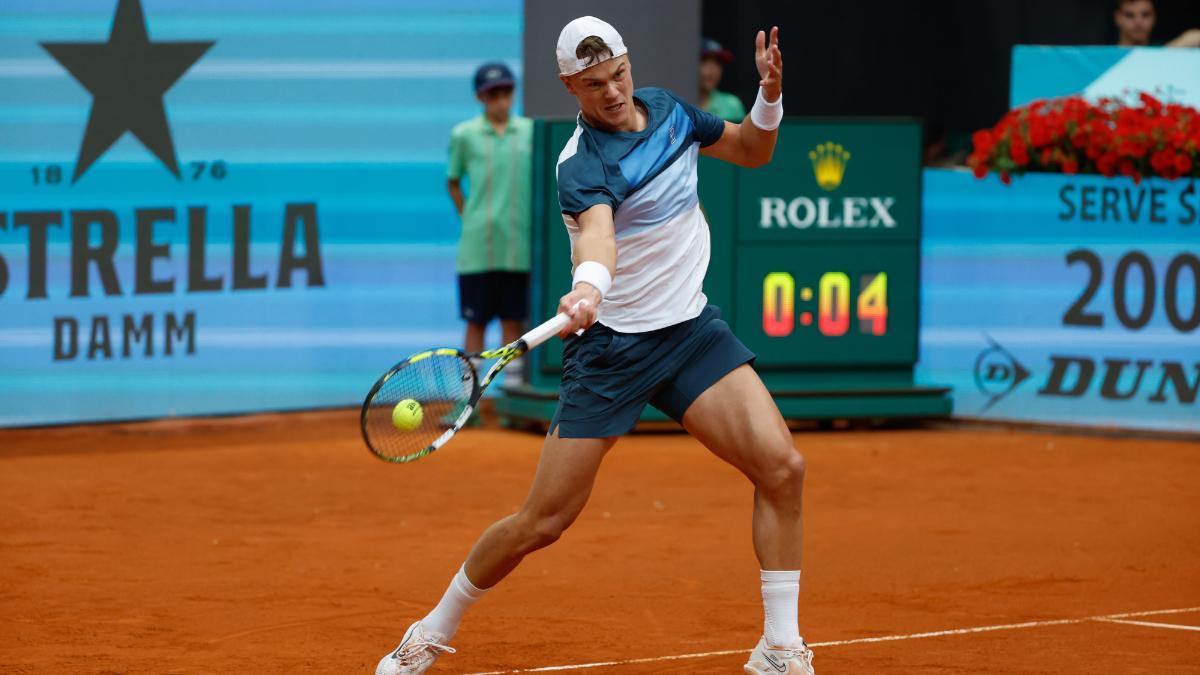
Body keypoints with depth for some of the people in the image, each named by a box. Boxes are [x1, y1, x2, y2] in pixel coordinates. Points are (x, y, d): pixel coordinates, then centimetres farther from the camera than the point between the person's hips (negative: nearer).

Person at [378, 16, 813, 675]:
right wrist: (588, 287, -63)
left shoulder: (667, 109, 2)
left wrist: (770, 95, -3)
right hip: (611, 344, -5)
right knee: (542, 522, -4)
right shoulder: (583, 164, -20)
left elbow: (752, 150, 18)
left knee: (782, 467, -14)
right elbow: (597, 232, -42)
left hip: (693, 328, 5)